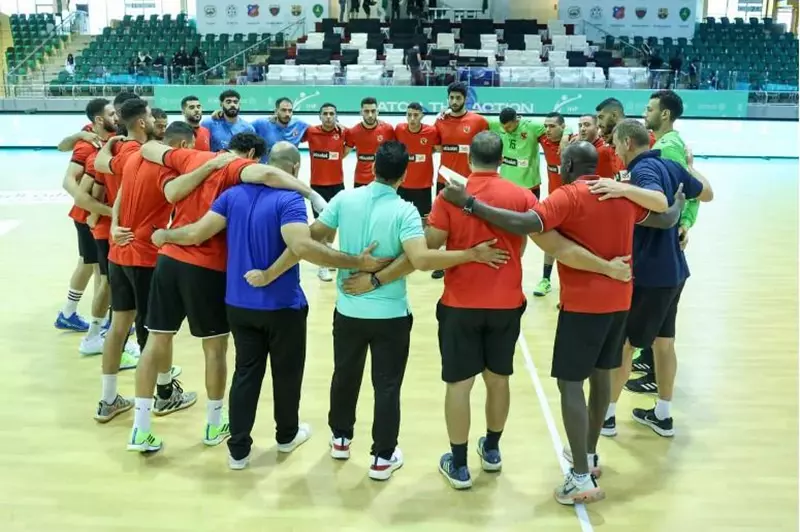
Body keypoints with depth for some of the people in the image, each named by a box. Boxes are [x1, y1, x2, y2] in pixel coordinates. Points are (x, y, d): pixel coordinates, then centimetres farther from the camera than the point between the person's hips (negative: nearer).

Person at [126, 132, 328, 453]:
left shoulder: (190, 157, 12)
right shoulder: (235, 168, -7)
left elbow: (148, 149, 24)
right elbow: (267, 174, -28)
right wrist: (310, 192, -22)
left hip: (169, 259, 6)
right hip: (207, 268, -5)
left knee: (156, 342, 11)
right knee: (215, 347, 12)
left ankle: (141, 430, 15)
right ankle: (214, 425, 26)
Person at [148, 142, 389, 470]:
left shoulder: (233, 194, -1)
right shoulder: (290, 199, -18)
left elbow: (196, 234, -5)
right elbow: (302, 247, -34)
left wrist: (164, 235, 14)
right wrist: (358, 262, -35)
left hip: (239, 304, 5)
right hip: (283, 306, -4)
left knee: (245, 374, 14)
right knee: (286, 372, 16)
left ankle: (238, 450, 17)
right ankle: (287, 435, 35)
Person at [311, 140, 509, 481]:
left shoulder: (345, 199, -7)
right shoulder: (404, 211, -18)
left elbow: (313, 236, 1)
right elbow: (421, 260, -31)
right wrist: (472, 254, -25)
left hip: (348, 310, 4)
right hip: (390, 315, -4)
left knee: (345, 376, 22)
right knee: (387, 386, 9)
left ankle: (340, 439, 39)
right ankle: (383, 457, 17)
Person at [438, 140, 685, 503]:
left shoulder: (569, 196, -14)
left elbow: (525, 224, -28)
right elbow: (666, 220, 17)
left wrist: (468, 203, -27)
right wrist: (680, 201, 40)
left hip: (583, 303, -7)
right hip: (618, 300, 7)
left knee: (570, 383, -3)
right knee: (601, 374, 19)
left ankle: (582, 479, -6)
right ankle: (589, 454, 33)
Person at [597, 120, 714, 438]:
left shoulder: (643, 169, -18)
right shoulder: (671, 166, 7)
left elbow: (660, 202, -38)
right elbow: (707, 194, 21)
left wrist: (626, 189, -48)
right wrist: (690, 166, 35)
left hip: (649, 274, -8)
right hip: (672, 270, 9)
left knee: (623, 344, 4)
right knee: (664, 342, 16)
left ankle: (606, 414, 15)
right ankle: (662, 415, 27)